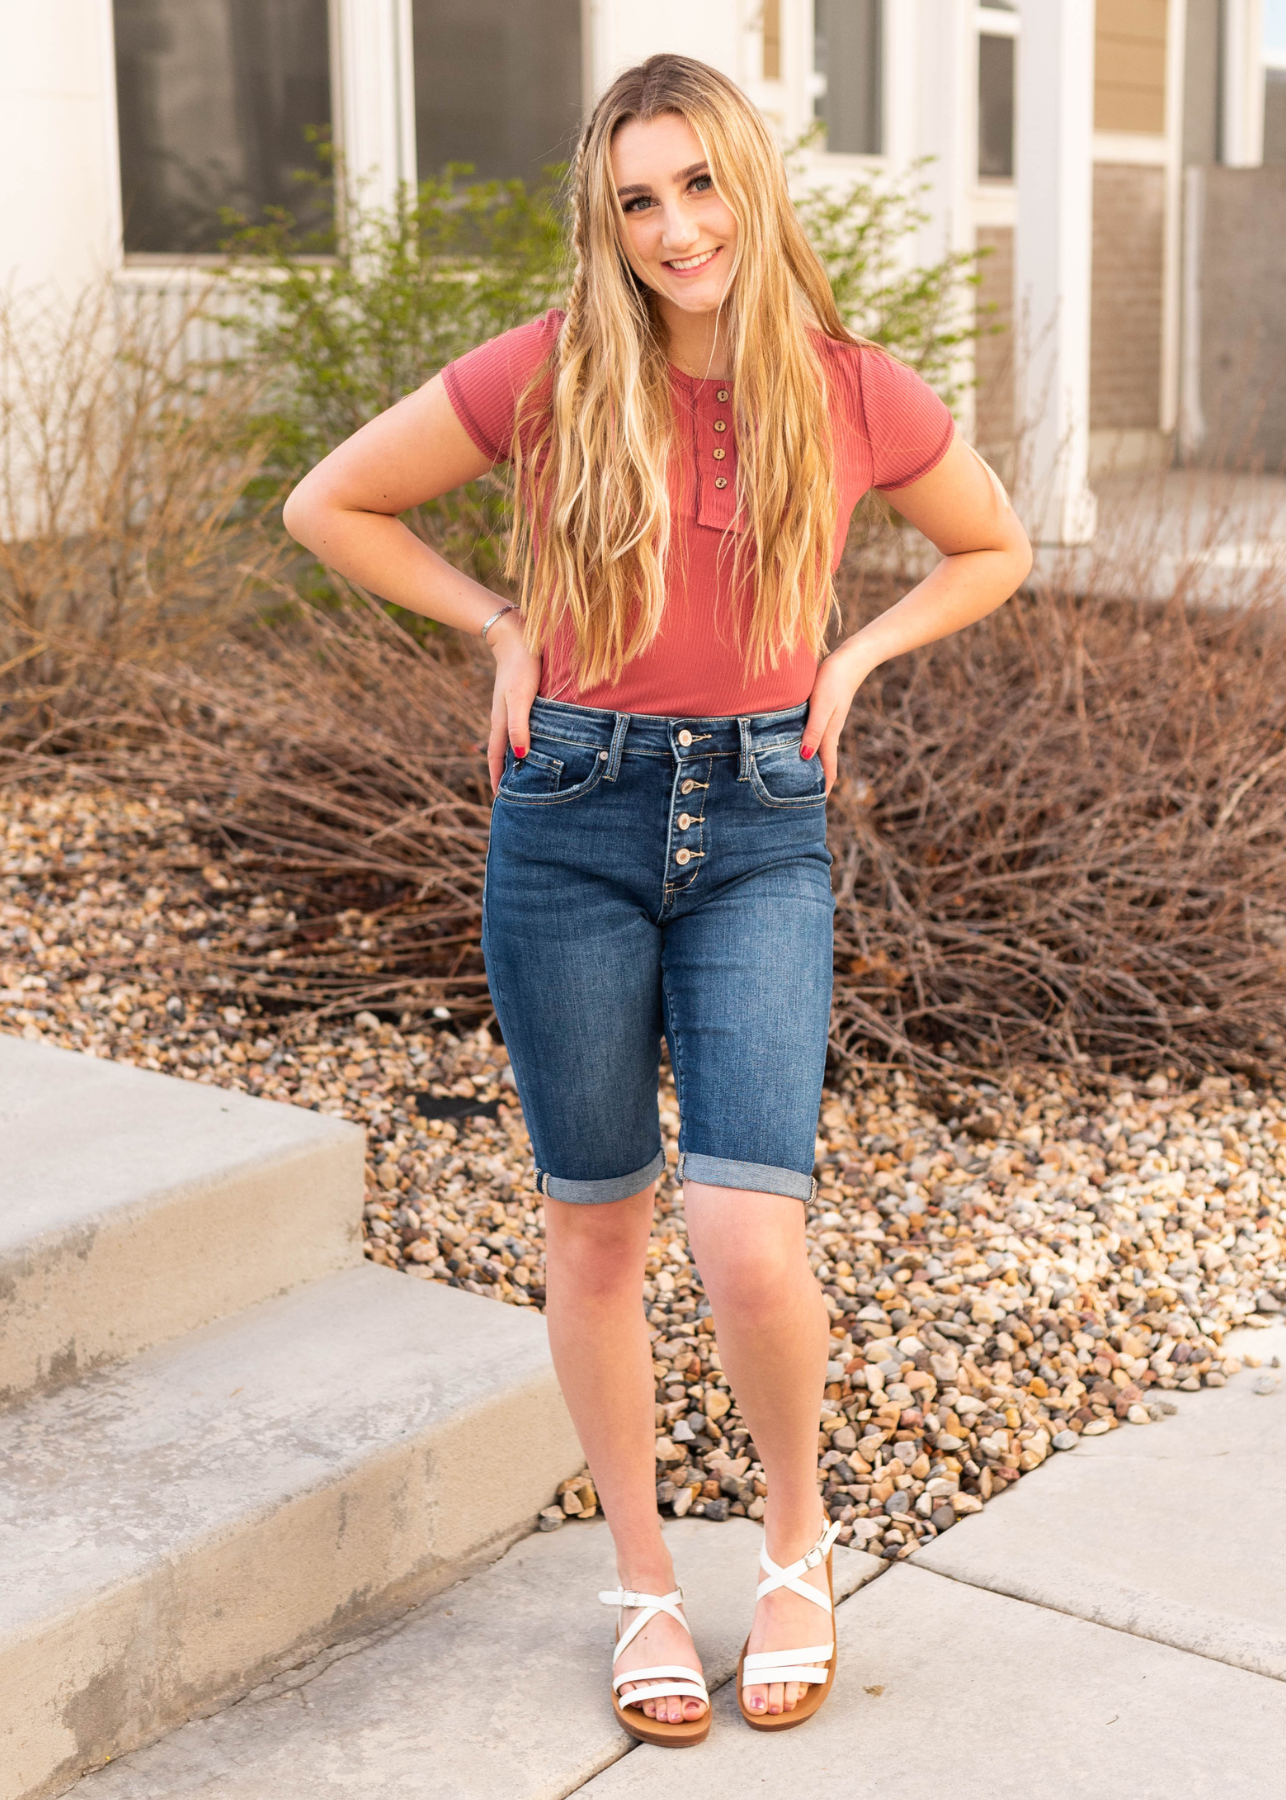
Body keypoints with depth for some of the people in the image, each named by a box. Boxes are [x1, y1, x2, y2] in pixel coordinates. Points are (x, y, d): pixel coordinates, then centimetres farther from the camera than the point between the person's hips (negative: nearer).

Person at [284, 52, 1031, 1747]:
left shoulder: (859, 395, -3)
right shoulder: (543, 376, -6)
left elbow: (997, 548, 15)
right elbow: (329, 504, 6)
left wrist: (851, 658, 3)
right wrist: (500, 627, 0)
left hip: (762, 830, 0)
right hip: (573, 824, 1)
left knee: (749, 1234, -11)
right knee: (596, 1224, 9)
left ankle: (797, 1535, 19)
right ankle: (644, 1581, 28)